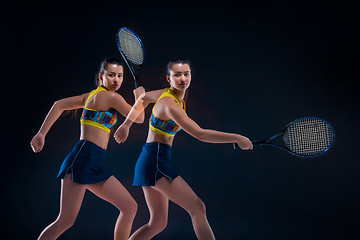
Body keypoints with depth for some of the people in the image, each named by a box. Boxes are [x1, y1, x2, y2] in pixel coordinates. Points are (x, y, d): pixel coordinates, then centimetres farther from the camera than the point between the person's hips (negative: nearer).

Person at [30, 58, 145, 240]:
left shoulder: (92, 96, 19)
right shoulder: (111, 97, -6)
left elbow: (59, 105, 15)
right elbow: (139, 118, 0)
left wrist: (42, 133, 10)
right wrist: (139, 95, 17)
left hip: (96, 166, 10)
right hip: (83, 158, -10)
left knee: (130, 207, 9)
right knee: (66, 220, -9)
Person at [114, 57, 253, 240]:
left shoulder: (167, 94, 10)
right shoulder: (169, 103, -18)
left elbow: (144, 98, 29)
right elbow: (200, 134, -26)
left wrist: (126, 125, 34)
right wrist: (237, 138, -20)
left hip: (151, 162, 10)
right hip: (156, 160, -10)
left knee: (157, 223, 13)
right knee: (197, 208, -11)